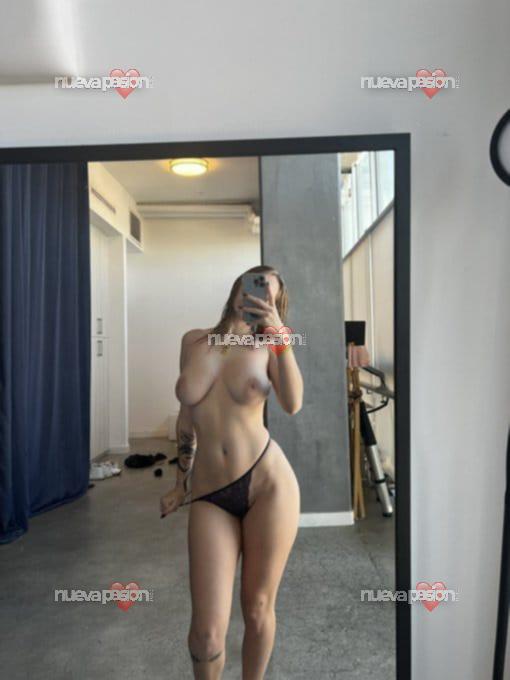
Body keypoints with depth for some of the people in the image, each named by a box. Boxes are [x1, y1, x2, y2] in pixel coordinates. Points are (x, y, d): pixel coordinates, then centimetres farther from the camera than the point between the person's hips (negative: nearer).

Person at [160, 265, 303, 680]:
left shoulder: (266, 347, 2)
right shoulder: (194, 341, 8)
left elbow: (293, 404, -17)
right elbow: (188, 415, 15)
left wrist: (281, 334, -24)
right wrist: (181, 483, 19)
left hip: (268, 484, -1)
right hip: (210, 495, 2)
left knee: (258, 609, 11)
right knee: (207, 629, 0)